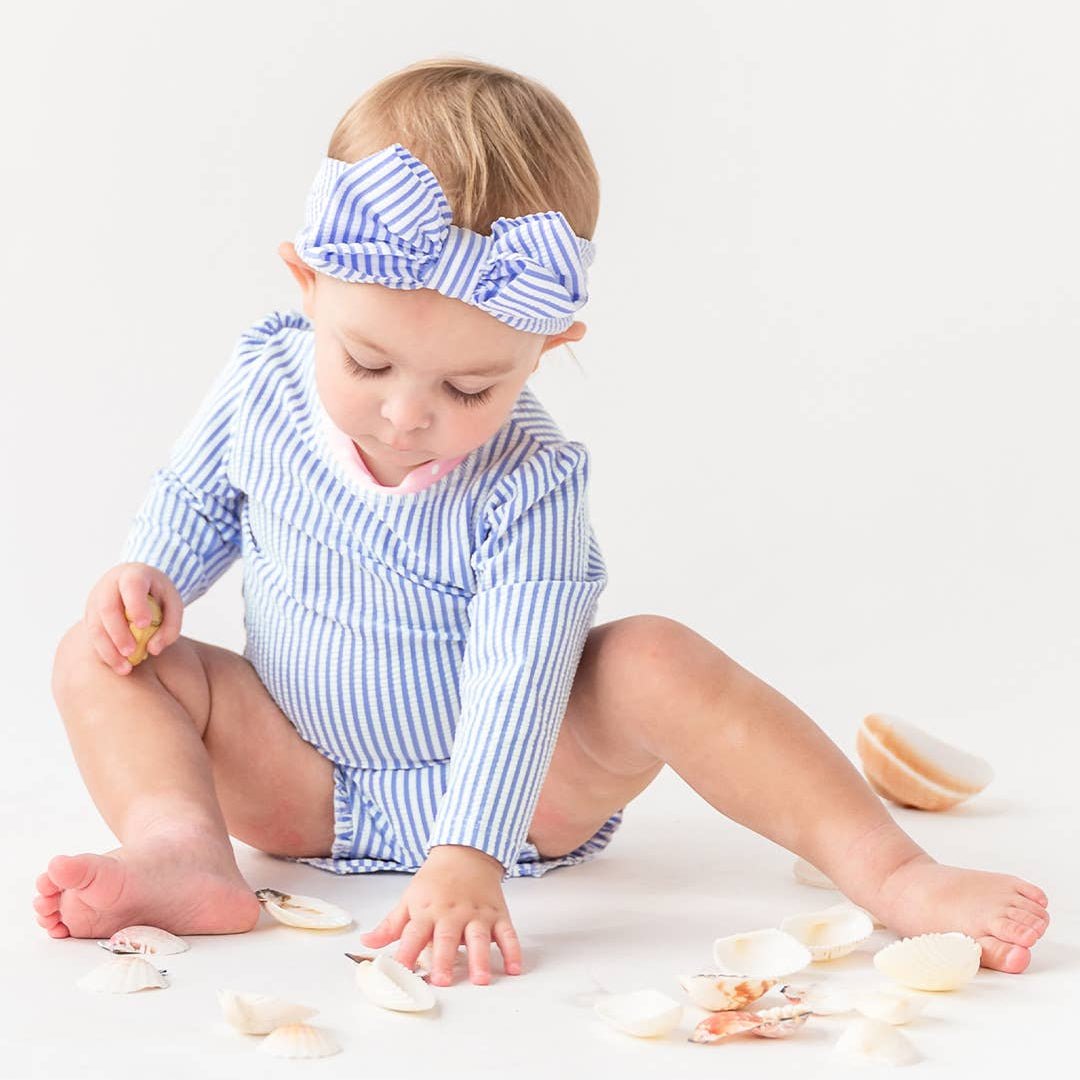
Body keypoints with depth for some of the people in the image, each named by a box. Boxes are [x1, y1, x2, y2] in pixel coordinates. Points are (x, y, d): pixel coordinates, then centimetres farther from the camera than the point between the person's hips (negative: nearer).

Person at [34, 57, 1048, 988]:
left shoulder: (529, 482, -24)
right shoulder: (263, 380, -12)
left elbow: (515, 680, -31)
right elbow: (195, 494, 9)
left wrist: (468, 858, -41)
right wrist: (151, 579, -11)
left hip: (508, 790, -3)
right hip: (307, 791, 4)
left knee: (652, 659, -29)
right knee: (100, 657, -12)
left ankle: (886, 868, -25)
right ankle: (178, 848, -34)